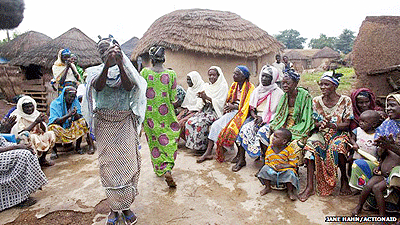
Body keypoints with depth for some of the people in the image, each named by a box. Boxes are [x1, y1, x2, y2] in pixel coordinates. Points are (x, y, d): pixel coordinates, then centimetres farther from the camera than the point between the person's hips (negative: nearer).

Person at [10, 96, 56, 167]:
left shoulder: (36, 114, 3)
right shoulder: (18, 117, -10)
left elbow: (44, 130, 0)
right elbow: (22, 133, -21)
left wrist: (41, 122, -21)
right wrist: (35, 122, -25)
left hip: (38, 136, 6)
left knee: (51, 134, -16)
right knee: (33, 137, -34)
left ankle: (42, 159, -7)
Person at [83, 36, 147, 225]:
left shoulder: (126, 69, 7)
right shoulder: (96, 71, 6)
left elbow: (129, 86, -15)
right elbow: (98, 86, -17)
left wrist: (120, 63, -26)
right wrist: (107, 64, -31)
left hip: (125, 122, 0)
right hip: (104, 124, 0)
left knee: (127, 162, 0)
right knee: (108, 164, 4)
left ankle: (126, 205, 16)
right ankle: (113, 207, 19)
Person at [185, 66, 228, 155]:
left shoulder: (223, 86, -3)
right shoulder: (206, 86, 15)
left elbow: (220, 103, -12)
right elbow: (203, 104, 13)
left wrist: (207, 97, -19)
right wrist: (202, 98, -10)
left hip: (216, 112, -6)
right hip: (205, 110, 6)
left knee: (200, 123, -29)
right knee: (190, 121, -17)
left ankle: (202, 147, -12)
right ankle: (194, 145, -6)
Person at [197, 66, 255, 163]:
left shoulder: (250, 88, -6)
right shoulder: (234, 85, 15)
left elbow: (249, 106, -11)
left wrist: (234, 106, -16)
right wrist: (228, 106, -3)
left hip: (241, 114, -6)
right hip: (231, 112, 6)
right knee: (215, 125, -14)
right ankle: (208, 152, -15)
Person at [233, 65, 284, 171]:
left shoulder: (278, 92, -1)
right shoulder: (257, 90, 14)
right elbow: (251, 108, 13)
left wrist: (263, 119, -17)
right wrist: (255, 116, -8)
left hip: (269, 121, -4)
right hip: (255, 117, 5)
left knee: (247, 129, -30)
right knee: (240, 127, -23)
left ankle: (241, 159, -16)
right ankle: (240, 157, -17)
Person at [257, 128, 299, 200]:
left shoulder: (289, 150, -12)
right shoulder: (270, 148, 0)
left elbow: (294, 163, -9)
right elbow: (267, 160, 11)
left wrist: (283, 166, -23)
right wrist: (269, 165, -9)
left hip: (285, 169, -3)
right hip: (272, 169, 4)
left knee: (290, 173, -31)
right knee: (265, 169, -20)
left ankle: (290, 191, -5)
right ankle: (267, 187, 2)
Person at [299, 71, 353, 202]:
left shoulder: (345, 101, -4)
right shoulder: (316, 101, 3)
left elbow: (346, 124, -8)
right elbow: (315, 123, 4)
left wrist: (331, 125, -27)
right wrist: (320, 124, -21)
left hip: (340, 133, -2)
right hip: (321, 133, 2)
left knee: (337, 147, -35)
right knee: (311, 144, -29)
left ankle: (344, 179, -4)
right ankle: (309, 187, -28)